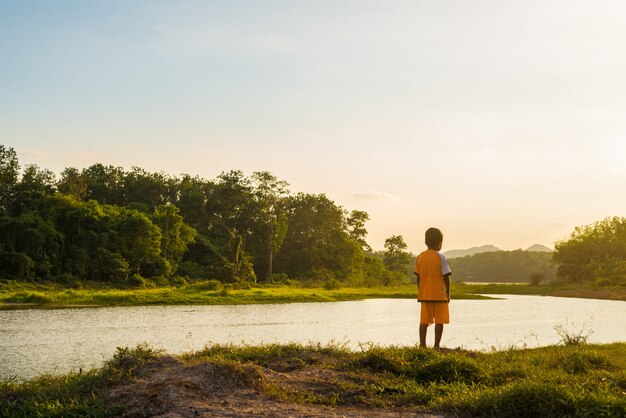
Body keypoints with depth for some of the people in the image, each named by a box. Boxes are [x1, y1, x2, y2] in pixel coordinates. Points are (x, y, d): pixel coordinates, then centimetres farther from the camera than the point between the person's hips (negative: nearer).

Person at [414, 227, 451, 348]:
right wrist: (448, 294, 1)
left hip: (424, 295, 4)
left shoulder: (420, 257, 4)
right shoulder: (441, 258, -9)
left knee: (424, 321, 8)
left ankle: (422, 344, 8)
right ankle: (436, 345, 0)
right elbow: (446, 277, -8)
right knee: (439, 321, 2)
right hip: (439, 295, -4)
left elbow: (418, 277, 7)